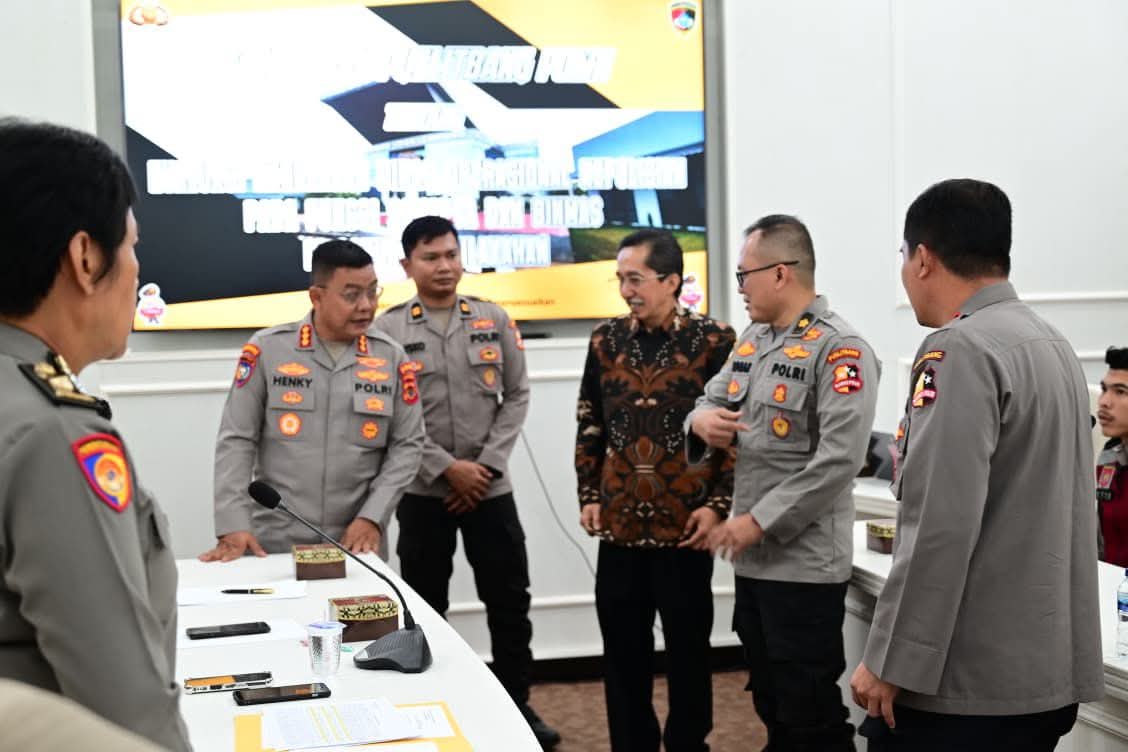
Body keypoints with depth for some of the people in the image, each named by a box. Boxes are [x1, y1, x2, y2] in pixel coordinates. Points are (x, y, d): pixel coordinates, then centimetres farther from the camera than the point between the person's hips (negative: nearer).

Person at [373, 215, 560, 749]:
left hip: (491, 487, 2)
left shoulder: (494, 321, 5)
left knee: (510, 600, 8)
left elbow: (516, 395, 4)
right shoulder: (388, 330, -4)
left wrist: (488, 464, -7)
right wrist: (447, 467, -14)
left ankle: (518, 704, 23)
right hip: (423, 491, -2)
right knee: (426, 607, 9)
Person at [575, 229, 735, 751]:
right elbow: (590, 427, 12)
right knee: (622, 652, 10)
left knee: (688, 649, 10)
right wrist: (589, 496, 6)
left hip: (685, 525, -3)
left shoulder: (714, 341, -5)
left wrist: (718, 504, -10)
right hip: (620, 525, 3)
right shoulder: (606, 341, 6)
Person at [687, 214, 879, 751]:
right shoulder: (753, 339, 11)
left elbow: (839, 459, -23)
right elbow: (710, 400, 17)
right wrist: (700, 419, -8)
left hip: (804, 563, -8)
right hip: (753, 558, 8)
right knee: (771, 705, 20)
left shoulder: (839, 349, -15)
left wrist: (761, 520, -21)